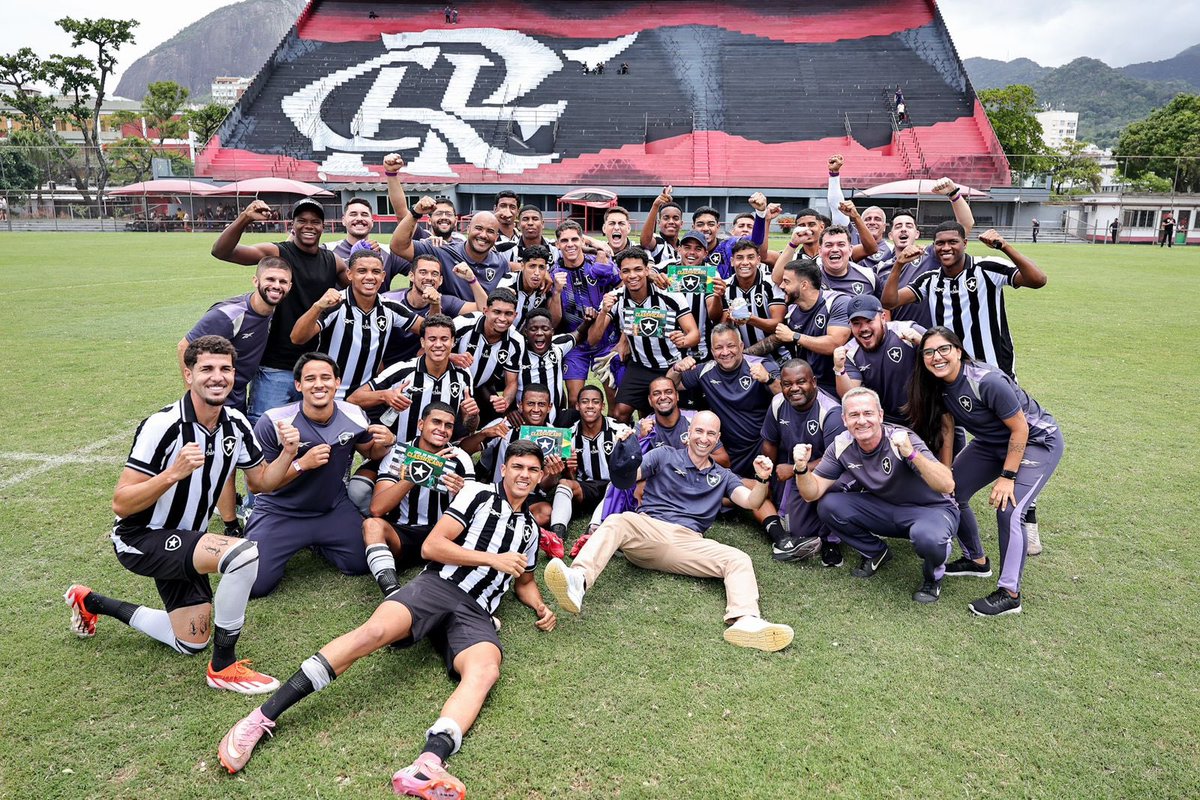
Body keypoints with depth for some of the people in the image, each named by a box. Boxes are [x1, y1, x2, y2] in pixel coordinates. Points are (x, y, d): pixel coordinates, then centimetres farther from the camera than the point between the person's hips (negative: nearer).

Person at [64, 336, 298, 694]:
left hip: (182, 539, 8)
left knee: (191, 644, 20)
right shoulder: (164, 426, -26)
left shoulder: (236, 424, -6)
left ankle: (92, 602, 39)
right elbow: (121, 503, -26)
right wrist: (174, 473, -40)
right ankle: (224, 666, -15)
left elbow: (261, 481, 5)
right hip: (141, 540, -8)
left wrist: (288, 453, -14)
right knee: (243, 553, -33)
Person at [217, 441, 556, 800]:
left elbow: (524, 581, 37)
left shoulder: (530, 528, 25)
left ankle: (426, 767, -56)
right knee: (374, 631, -32)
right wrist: (493, 559, -1)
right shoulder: (479, 494, 10)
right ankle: (263, 716, -28)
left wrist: (540, 606, 15)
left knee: (486, 671, -33)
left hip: (475, 613, 3)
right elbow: (431, 546, 1)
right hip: (437, 584, -2)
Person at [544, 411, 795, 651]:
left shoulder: (722, 476, 25)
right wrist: (625, 458, -18)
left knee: (739, 560, -21)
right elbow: (629, 476, 4)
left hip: (688, 542, 3)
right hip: (647, 530, -2)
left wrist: (762, 480, -10)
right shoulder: (666, 456, 16)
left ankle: (745, 621, -48)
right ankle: (578, 580, -59)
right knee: (617, 521, -34)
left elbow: (751, 501, 11)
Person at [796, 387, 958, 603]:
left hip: (932, 509, -4)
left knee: (927, 537, -38)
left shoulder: (902, 440, -26)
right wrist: (802, 468, -29)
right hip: (885, 509, 5)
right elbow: (812, 494, -9)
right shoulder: (842, 446, -12)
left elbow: (947, 485, -35)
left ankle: (933, 576, -1)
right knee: (828, 506, -15)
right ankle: (876, 553, 11)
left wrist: (912, 454, -48)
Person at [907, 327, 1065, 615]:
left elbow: (1020, 429, -25)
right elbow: (947, 427, 2)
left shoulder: (987, 381, -33)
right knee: (951, 492, 3)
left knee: (1008, 510, -22)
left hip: (1036, 441, -8)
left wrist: (1007, 476, -23)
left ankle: (1010, 595, -11)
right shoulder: (938, 385, -11)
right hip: (993, 442, 8)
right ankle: (977, 560, 25)